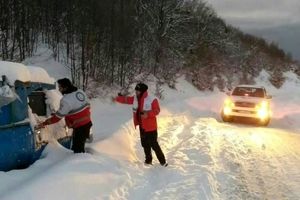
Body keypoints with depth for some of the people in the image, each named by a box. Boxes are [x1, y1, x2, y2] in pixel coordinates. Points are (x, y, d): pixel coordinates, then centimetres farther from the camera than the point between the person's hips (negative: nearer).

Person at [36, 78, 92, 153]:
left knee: (77, 149, 1)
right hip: (87, 123, 9)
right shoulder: (81, 92, 3)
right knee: (80, 147, 23)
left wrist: (44, 123, -9)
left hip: (79, 127, -9)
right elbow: (87, 105, 11)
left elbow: (58, 116, -18)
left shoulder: (66, 100, -21)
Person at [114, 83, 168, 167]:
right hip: (142, 126, 7)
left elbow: (157, 110, -19)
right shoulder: (135, 99, 4)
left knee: (153, 144, -6)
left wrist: (147, 114, -30)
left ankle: (162, 161, 5)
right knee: (145, 144, 16)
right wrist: (117, 98, 21)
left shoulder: (152, 100, -17)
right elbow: (126, 99, 16)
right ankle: (148, 160, 31)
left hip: (150, 127, -7)